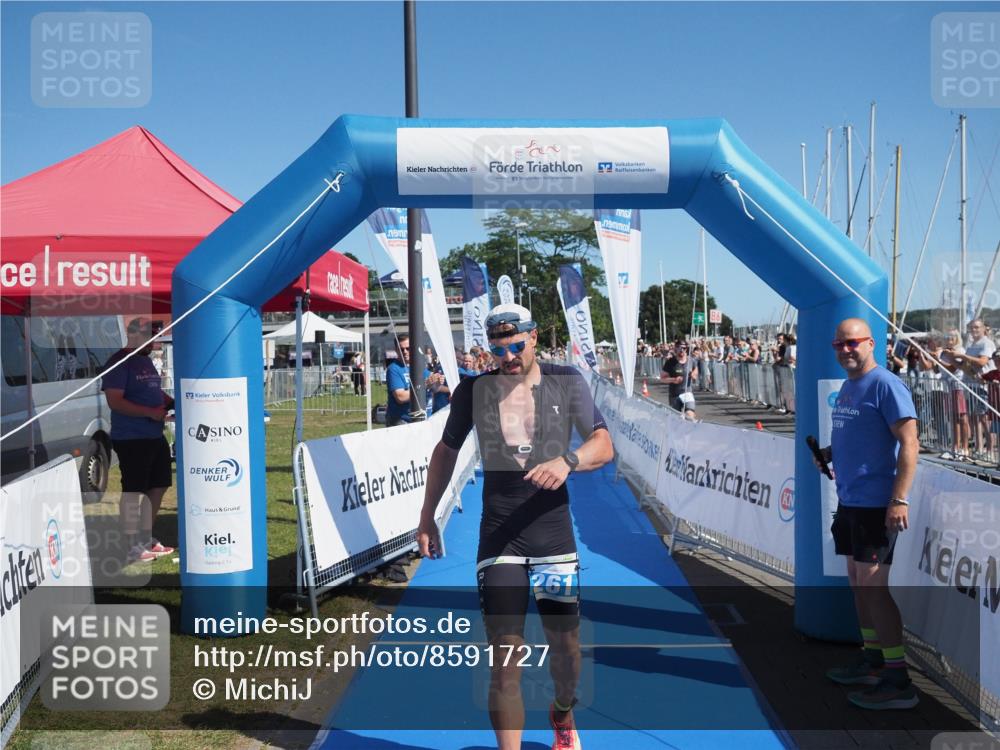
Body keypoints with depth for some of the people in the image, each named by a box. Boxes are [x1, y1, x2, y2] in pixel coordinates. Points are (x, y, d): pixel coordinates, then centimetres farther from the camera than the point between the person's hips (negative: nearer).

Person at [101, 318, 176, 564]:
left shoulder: (146, 361, 16)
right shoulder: (119, 363, -12)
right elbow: (114, 401, -20)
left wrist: (172, 403, 7)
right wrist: (150, 412, -24)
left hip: (155, 437, 9)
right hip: (130, 439, -9)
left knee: (158, 487, 14)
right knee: (132, 492, -4)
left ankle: (146, 539, 26)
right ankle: (132, 548, 2)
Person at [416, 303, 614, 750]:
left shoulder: (566, 383, 0)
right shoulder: (474, 390, 2)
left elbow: (603, 445, -6)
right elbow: (446, 450, 13)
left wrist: (568, 461, -28)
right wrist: (427, 518, 13)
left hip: (554, 533, 1)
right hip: (498, 538, 0)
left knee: (565, 647, 14)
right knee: (505, 662, -5)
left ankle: (562, 714, 45)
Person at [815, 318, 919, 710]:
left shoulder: (886, 385, -13)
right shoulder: (847, 388, 14)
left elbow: (909, 442, -18)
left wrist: (899, 500, -24)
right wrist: (829, 453, 7)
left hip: (876, 504, -9)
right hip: (849, 501, 9)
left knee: (873, 586, -7)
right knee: (857, 582, 15)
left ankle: (897, 681, 2)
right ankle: (872, 660, 28)